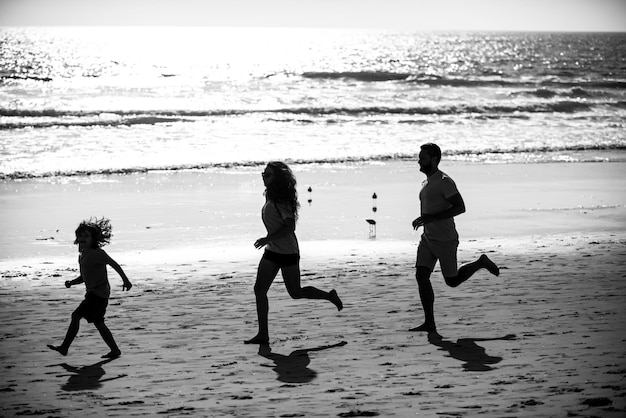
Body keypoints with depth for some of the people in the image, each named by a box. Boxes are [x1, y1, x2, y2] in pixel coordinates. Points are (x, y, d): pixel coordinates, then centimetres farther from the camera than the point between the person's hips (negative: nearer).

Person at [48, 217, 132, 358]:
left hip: (99, 293, -10)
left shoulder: (98, 253, -11)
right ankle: (115, 350, 19)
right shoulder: (82, 256, 14)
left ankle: (64, 347, -12)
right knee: (99, 323, 14)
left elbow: (114, 264, -8)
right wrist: (71, 282, 4)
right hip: (92, 294, 10)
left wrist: (126, 280, -8)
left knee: (76, 316, -13)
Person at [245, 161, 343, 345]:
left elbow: (290, 226, -26)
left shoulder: (281, 201, -20)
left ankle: (330, 296, 28)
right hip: (272, 251, 9)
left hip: (287, 252, -9)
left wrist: (268, 239, -29)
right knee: (259, 289, -1)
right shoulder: (270, 197, 7)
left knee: (295, 293, 4)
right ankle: (263, 334, 1)